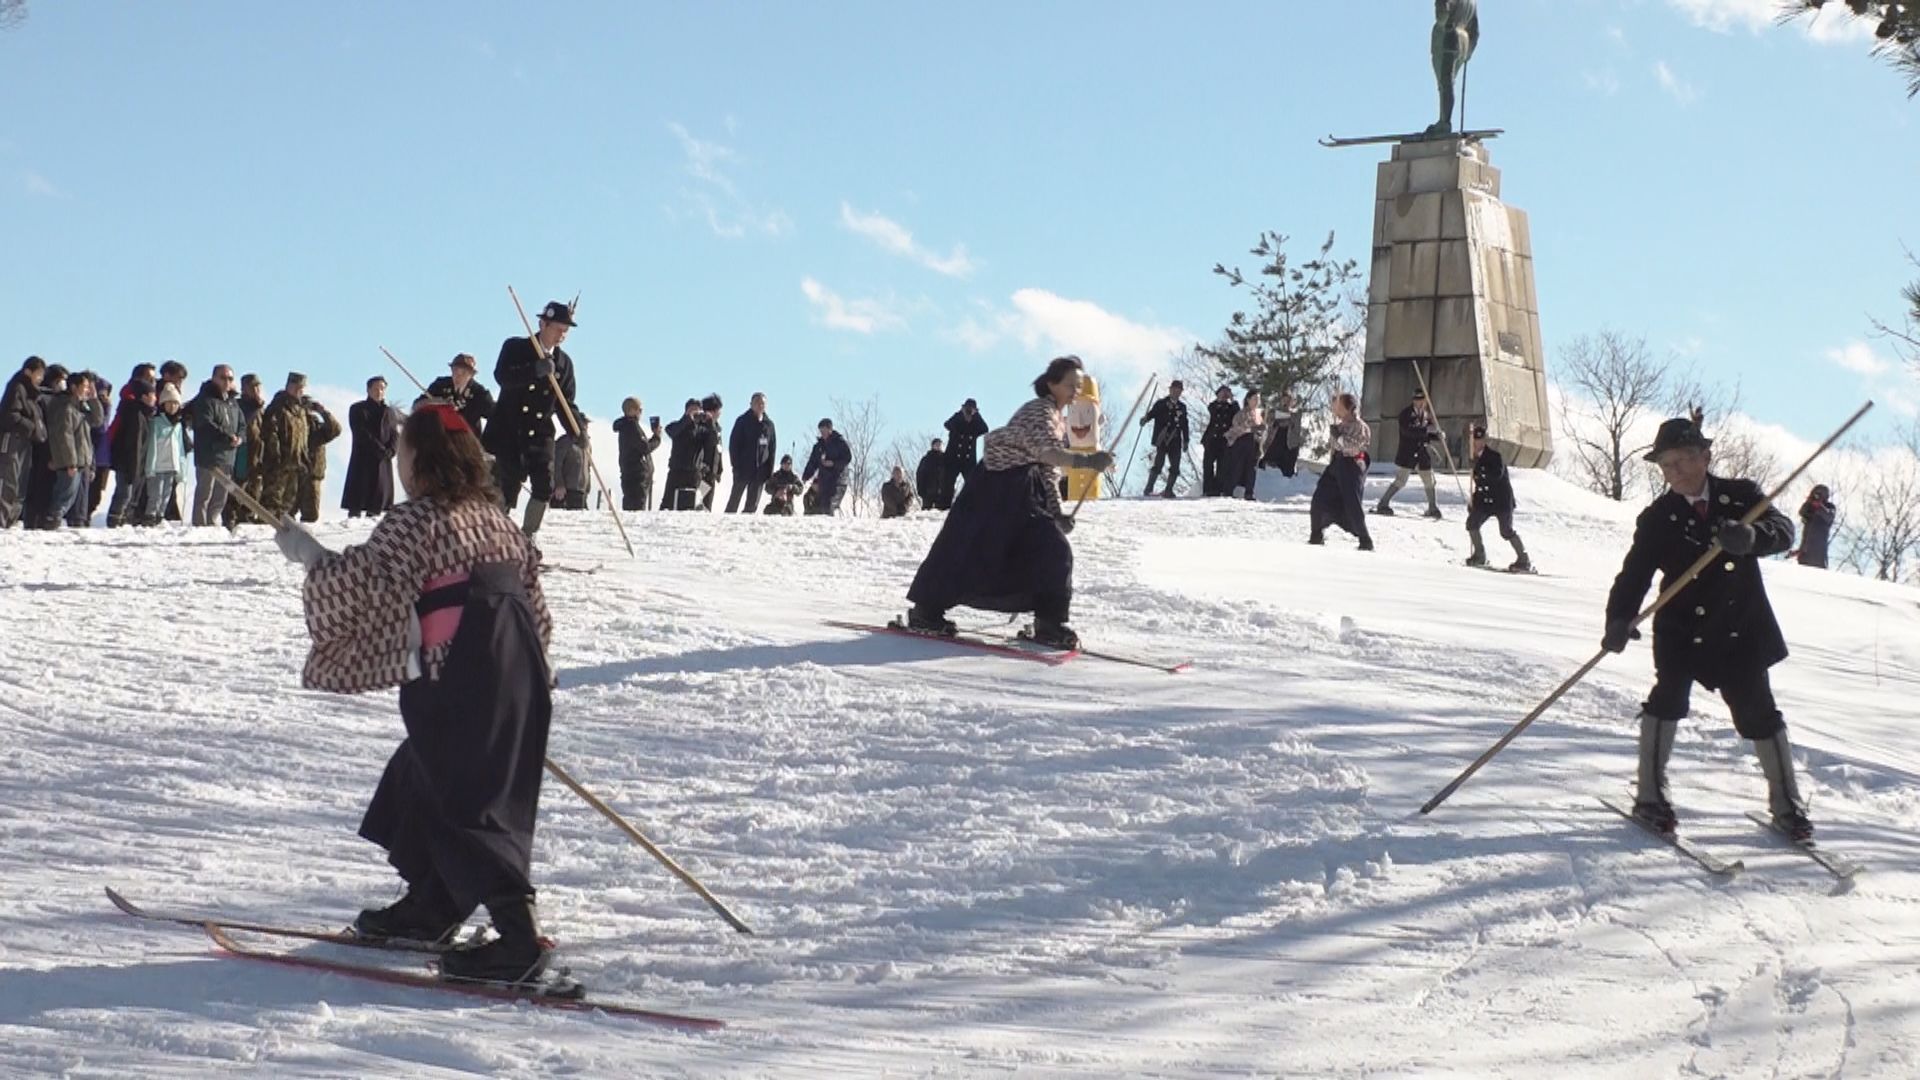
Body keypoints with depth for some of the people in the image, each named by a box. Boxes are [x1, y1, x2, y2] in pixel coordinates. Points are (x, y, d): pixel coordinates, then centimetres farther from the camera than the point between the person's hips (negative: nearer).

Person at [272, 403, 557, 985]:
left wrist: (306, 552, 7)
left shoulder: (417, 520, -7)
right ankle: (429, 908, 31)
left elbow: (358, 580, -11)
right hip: (519, 671, 9)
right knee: (424, 774, 23)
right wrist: (535, 665, 26)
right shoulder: (493, 515, 17)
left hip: (460, 676, -9)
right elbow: (530, 586, 19)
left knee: (469, 804, -7)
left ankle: (519, 939, -16)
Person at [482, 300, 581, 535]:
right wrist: (536, 370, -32)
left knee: (544, 487, -7)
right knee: (509, 485, -8)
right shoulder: (515, 348, -1)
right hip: (508, 429, -3)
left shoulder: (564, 362, 10)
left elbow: (566, 403, 10)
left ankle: (527, 536, 6)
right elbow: (502, 376, -19)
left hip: (540, 433, 3)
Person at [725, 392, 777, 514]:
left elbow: (772, 447, 10)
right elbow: (733, 443, -4)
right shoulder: (743, 421, -2)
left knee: (753, 504, 5)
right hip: (743, 468, -4)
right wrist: (736, 466, -11)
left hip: (761, 470, 4)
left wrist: (770, 470, 3)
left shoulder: (769, 424, 9)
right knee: (734, 500, 1)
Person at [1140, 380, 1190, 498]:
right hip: (1162, 440, -4)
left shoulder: (1182, 407, 16)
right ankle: (1148, 489, -7)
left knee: (1175, 467, -1)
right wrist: (1145, 419, -27)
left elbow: (1184, 425, 17)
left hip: (1175, 442, 4)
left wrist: (1186, 441, 13)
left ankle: (1168, 491, 8)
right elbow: (1151, 414, -5)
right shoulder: (1161, 404, 5)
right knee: (1158, 464, -13)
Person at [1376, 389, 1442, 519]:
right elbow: (1407, 431, -25)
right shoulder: (1405, 414, -10)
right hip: (1407, 453, -5)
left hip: (1423, 453, 5)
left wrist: (1437, 436, -6)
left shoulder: (1427, 414, 8)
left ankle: (1432, 508, 22)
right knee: (1400, 481, -8)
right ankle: (1383, 504, 2)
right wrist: (1426, 430, -30)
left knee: (1429, 481, 8)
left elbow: (1429, 435, 15)